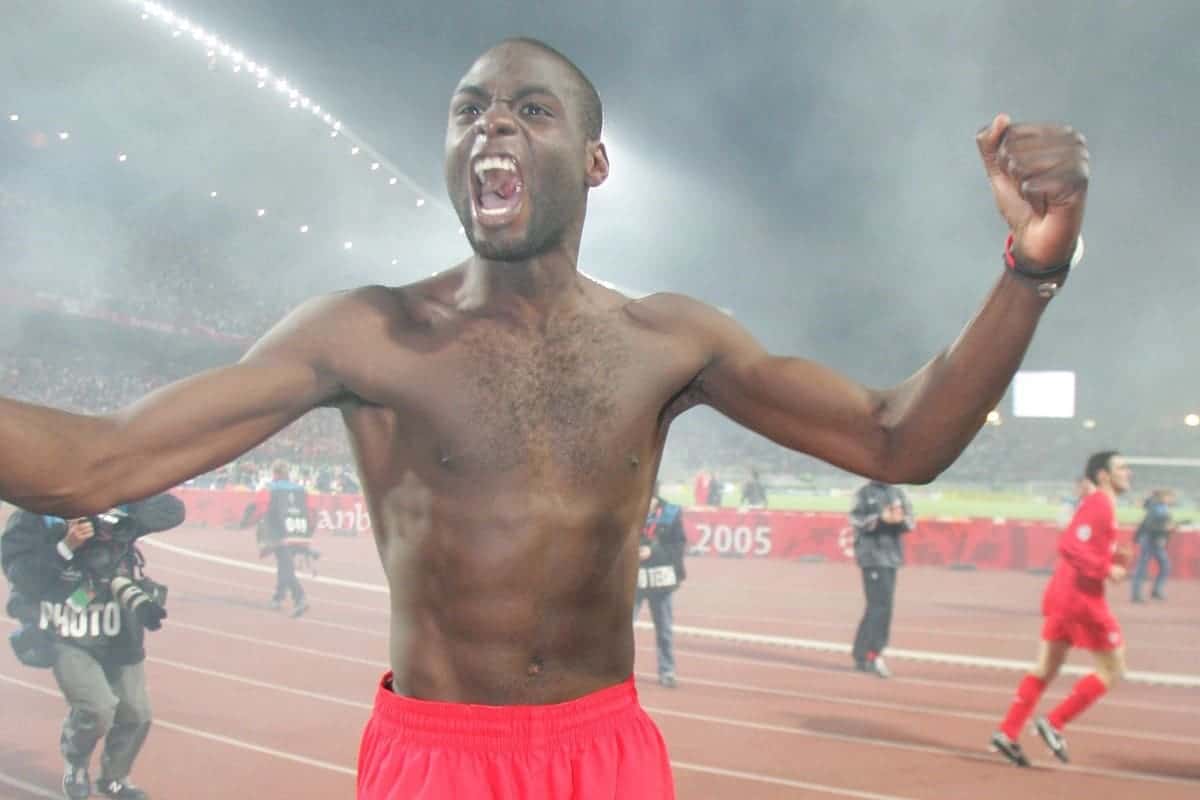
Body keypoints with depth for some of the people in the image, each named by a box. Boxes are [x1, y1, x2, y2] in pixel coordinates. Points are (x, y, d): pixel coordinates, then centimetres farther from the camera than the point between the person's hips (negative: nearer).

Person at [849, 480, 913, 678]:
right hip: (872, 555, -6)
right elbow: (857, 521, -10)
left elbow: (909, 523, 10)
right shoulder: (864, 493, -2)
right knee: (881, 604, -15)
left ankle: (860, 655, 18)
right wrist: (881, 518, -24)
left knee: (876, 606, 10)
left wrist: (901, 519, -13)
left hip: (893, 556, 6)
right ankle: (873, 655, -13)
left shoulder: (898, 493, 15)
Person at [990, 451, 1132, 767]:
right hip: (1082, 597, -10)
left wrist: (1110, 563, 13)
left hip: (1062, 595, 10)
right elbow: (1069, 545, -24)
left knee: (1046, 669, 11)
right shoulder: (1099, 505, -14)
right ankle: (1054, 724, 0)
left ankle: (1007, 733, 9)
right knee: (1112, 670, 1)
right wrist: (1106, 570, -22)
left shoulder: (1099, 505, 17)